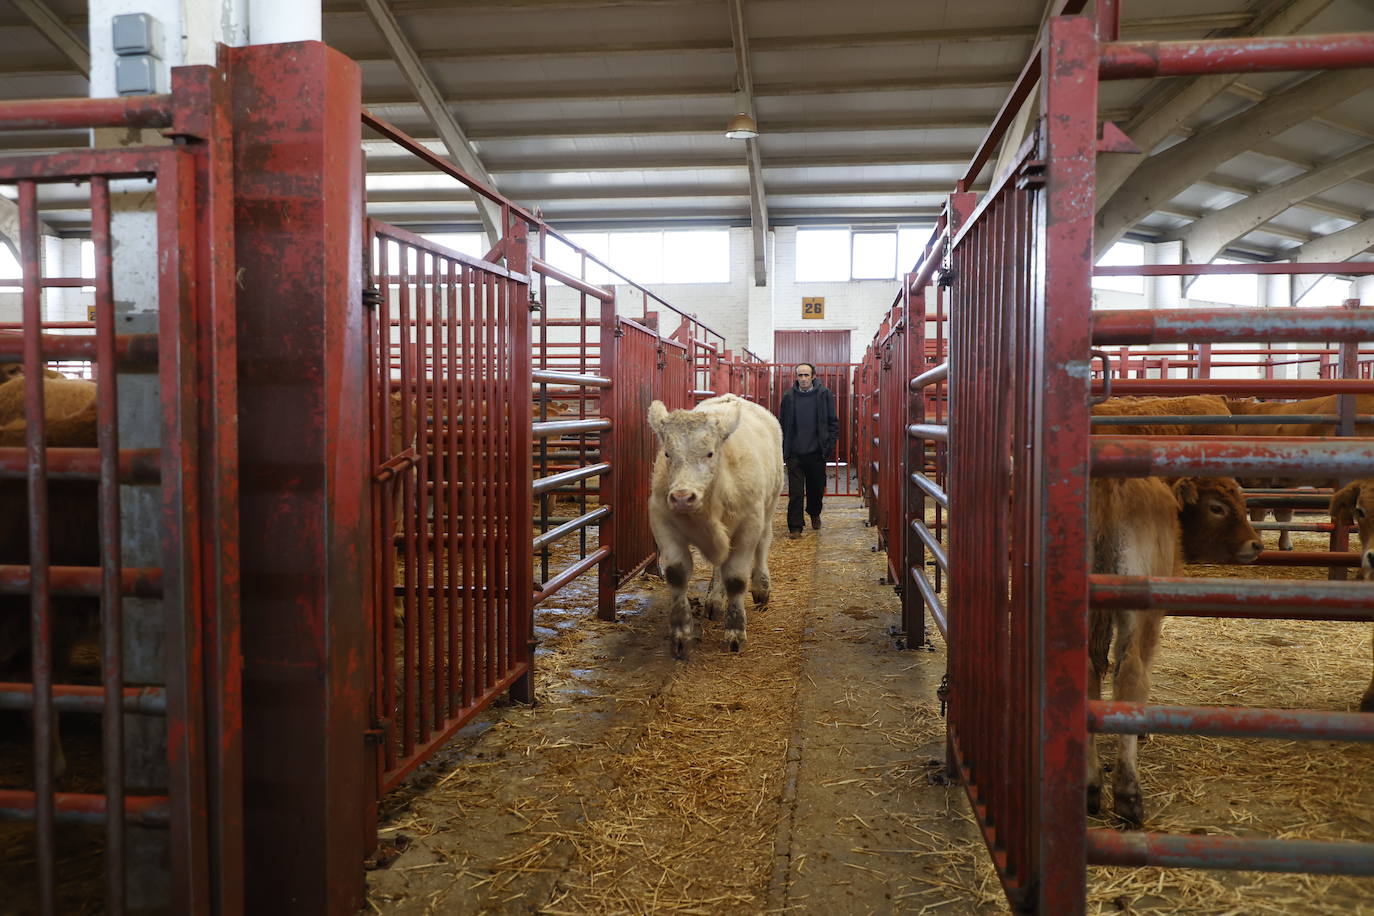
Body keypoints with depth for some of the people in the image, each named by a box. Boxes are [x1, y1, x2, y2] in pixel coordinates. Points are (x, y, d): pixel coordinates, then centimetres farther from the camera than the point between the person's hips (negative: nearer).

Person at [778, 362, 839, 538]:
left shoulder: (824, 395, 0)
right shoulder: (789, 397, 3)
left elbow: (833, 422, 3)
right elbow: (782, 425, 8)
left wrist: (830, 445, -4)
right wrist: (783, 449, 3)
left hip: (816, 452, 0)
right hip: (795, 453, 0)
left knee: (817, 489, 14)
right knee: (795, 492, -4)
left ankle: (814, 514, 41)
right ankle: (795, 527, 1)